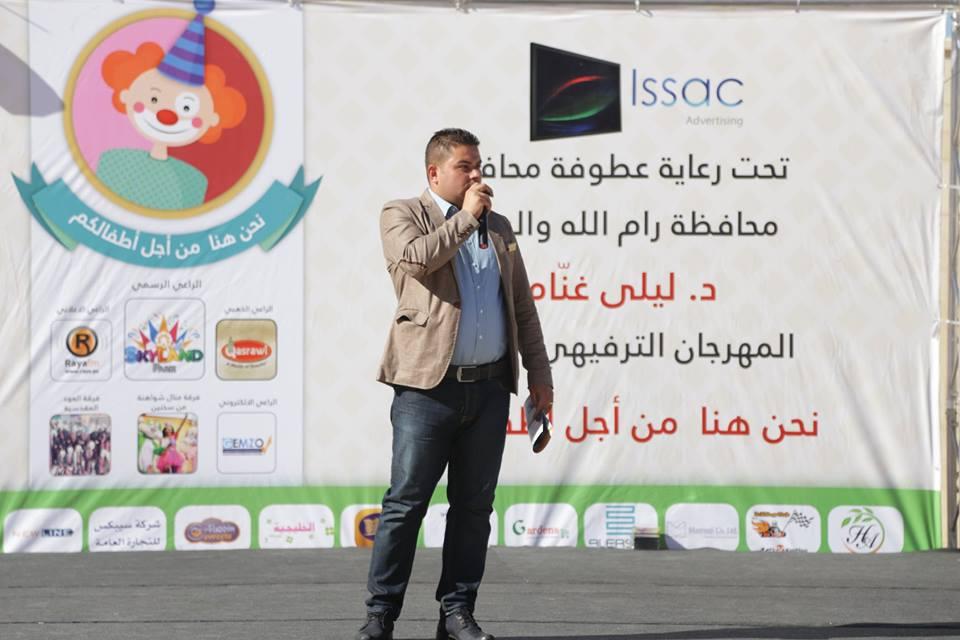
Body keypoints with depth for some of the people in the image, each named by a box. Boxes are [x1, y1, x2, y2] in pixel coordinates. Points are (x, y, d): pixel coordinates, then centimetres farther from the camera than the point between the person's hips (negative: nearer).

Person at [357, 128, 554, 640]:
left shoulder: (499, 228, 19)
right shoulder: (401, 216, 4)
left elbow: (522, 307, 20)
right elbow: (418, 256, -19)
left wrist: (538, 371, 13)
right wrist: (465, 217, -9)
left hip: (490, 387, 5)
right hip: (429, 386, -5)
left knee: (474, 505, 6)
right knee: (406, 502, -5)